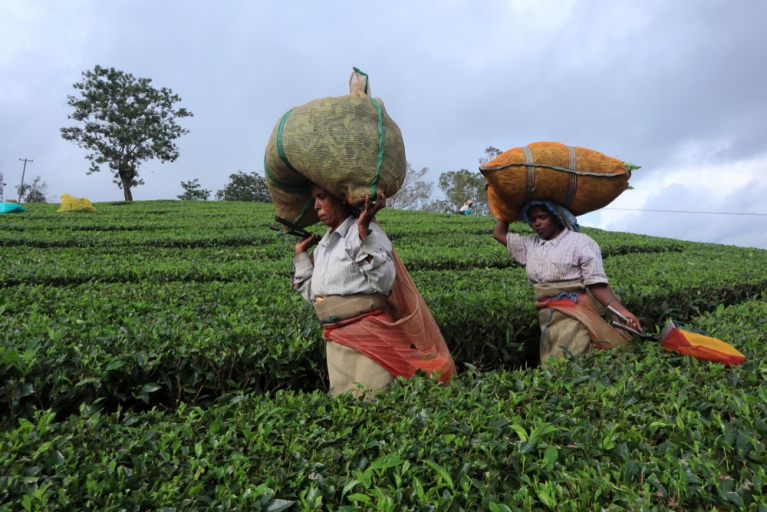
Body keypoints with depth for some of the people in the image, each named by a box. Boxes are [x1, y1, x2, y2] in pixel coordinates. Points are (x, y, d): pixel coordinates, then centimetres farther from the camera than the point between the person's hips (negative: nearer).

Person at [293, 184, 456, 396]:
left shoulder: (365, 232, -9)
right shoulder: (324, 243, 14)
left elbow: (384, 282, -23)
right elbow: (314, 296, 17)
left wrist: (364, 232, -28)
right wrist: (301, 253, 16)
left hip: (368, 337, -8)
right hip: (335, 342, 8)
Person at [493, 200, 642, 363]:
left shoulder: (580, 242, -3)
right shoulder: (530, 245, 14)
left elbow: (597, 284, -7)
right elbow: (499, 233, 24)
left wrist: (621, 311, -18)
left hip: (574, 317, -6)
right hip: (547, 319, 6)